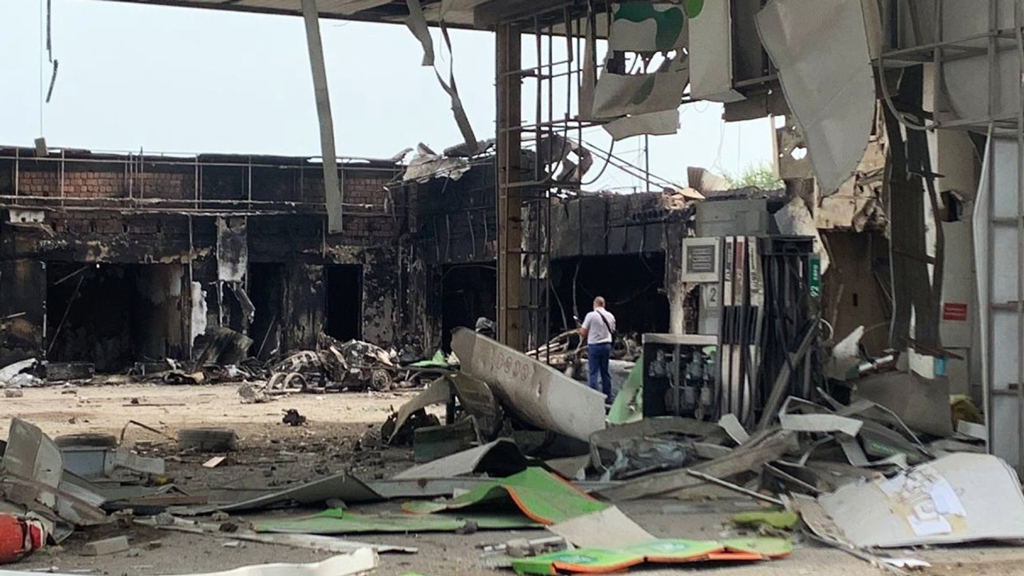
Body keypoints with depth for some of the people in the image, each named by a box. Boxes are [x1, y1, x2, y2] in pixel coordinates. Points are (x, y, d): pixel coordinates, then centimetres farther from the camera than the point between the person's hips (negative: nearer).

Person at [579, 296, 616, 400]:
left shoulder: (591, 315, -11)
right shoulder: (610, 316, 5)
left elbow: (583, 332, -9)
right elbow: (612, 331, 15)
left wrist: (583, 335, 12)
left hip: (594, 345, -5)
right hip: (607, 345, 5)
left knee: (593, 372, -2)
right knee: (605, 371, 12)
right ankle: (607, 396, 16)